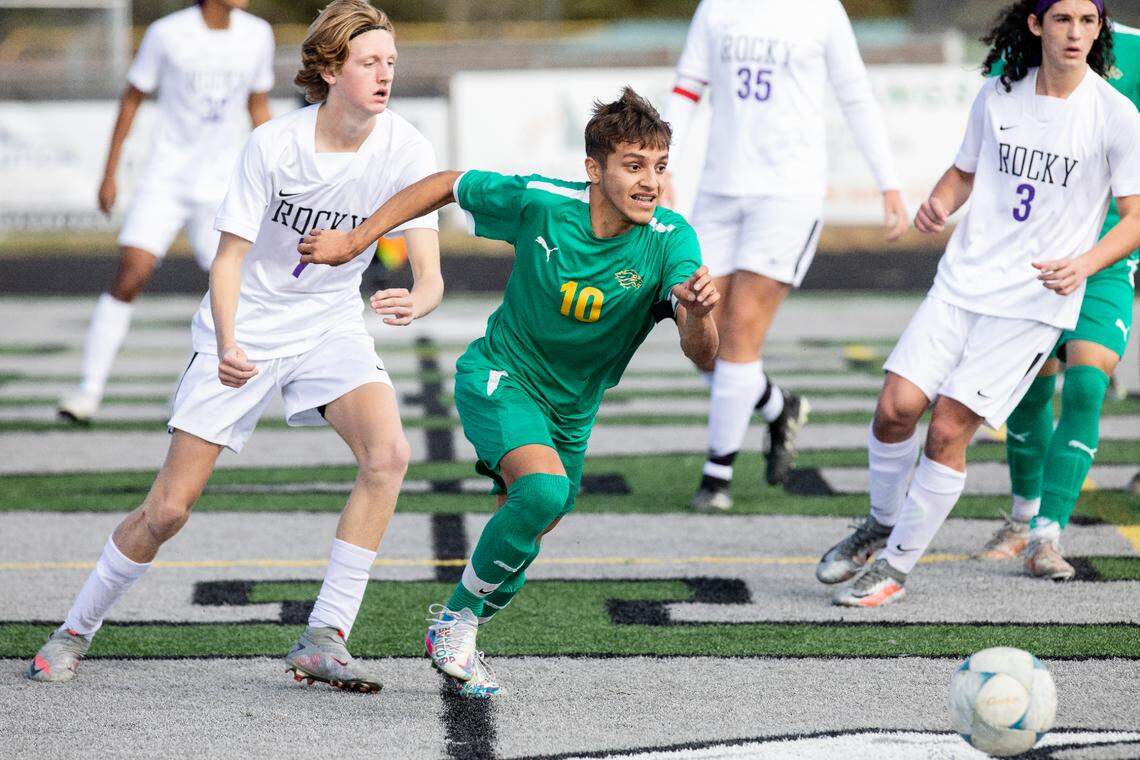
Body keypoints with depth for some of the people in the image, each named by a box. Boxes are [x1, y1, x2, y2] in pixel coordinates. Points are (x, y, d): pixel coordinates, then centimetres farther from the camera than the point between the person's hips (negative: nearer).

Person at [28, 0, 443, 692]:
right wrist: (227, 345, -34)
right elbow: (229, 258, -16)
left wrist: (419, 299, -43)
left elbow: (429, 273, -18)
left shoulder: (405, 150, -14)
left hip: (331, 325, 2)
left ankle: (324, 641, -18)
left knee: (388, 453, -26)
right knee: (168, 509, -4)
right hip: (246, 330, -2)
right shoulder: (274, 143, -19)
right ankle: (77, 629, 21)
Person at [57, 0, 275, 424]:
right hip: (164, 179, -3)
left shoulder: (258, 35, 2)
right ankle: (89, 391, -11)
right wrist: (109, 174, 3)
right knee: (132, 273, -17)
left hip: (221, 188, 3)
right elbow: (131, 99, 3)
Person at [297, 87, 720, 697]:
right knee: (544, 489, -31)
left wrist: (698, 312, -58)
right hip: (499, 375, -4)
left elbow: (700, 353, -35)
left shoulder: (670, 241, -23)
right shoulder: (539, 202, -23)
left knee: (522, 546, 18)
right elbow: (446, 185, -5)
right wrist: (354, 241, -3)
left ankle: (452, 642, 47)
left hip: (571, 411, 4)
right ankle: (459, 617, -9)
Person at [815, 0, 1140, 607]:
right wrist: (940, 202, -4)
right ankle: (881, 524, 20)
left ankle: (896, 569, 7)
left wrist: (1084, 264, -19)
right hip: (962, 280, 4)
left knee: (947, 430, -9)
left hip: (1036, 301, -3)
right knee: (896, 405, -9)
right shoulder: (998, 95, 4)